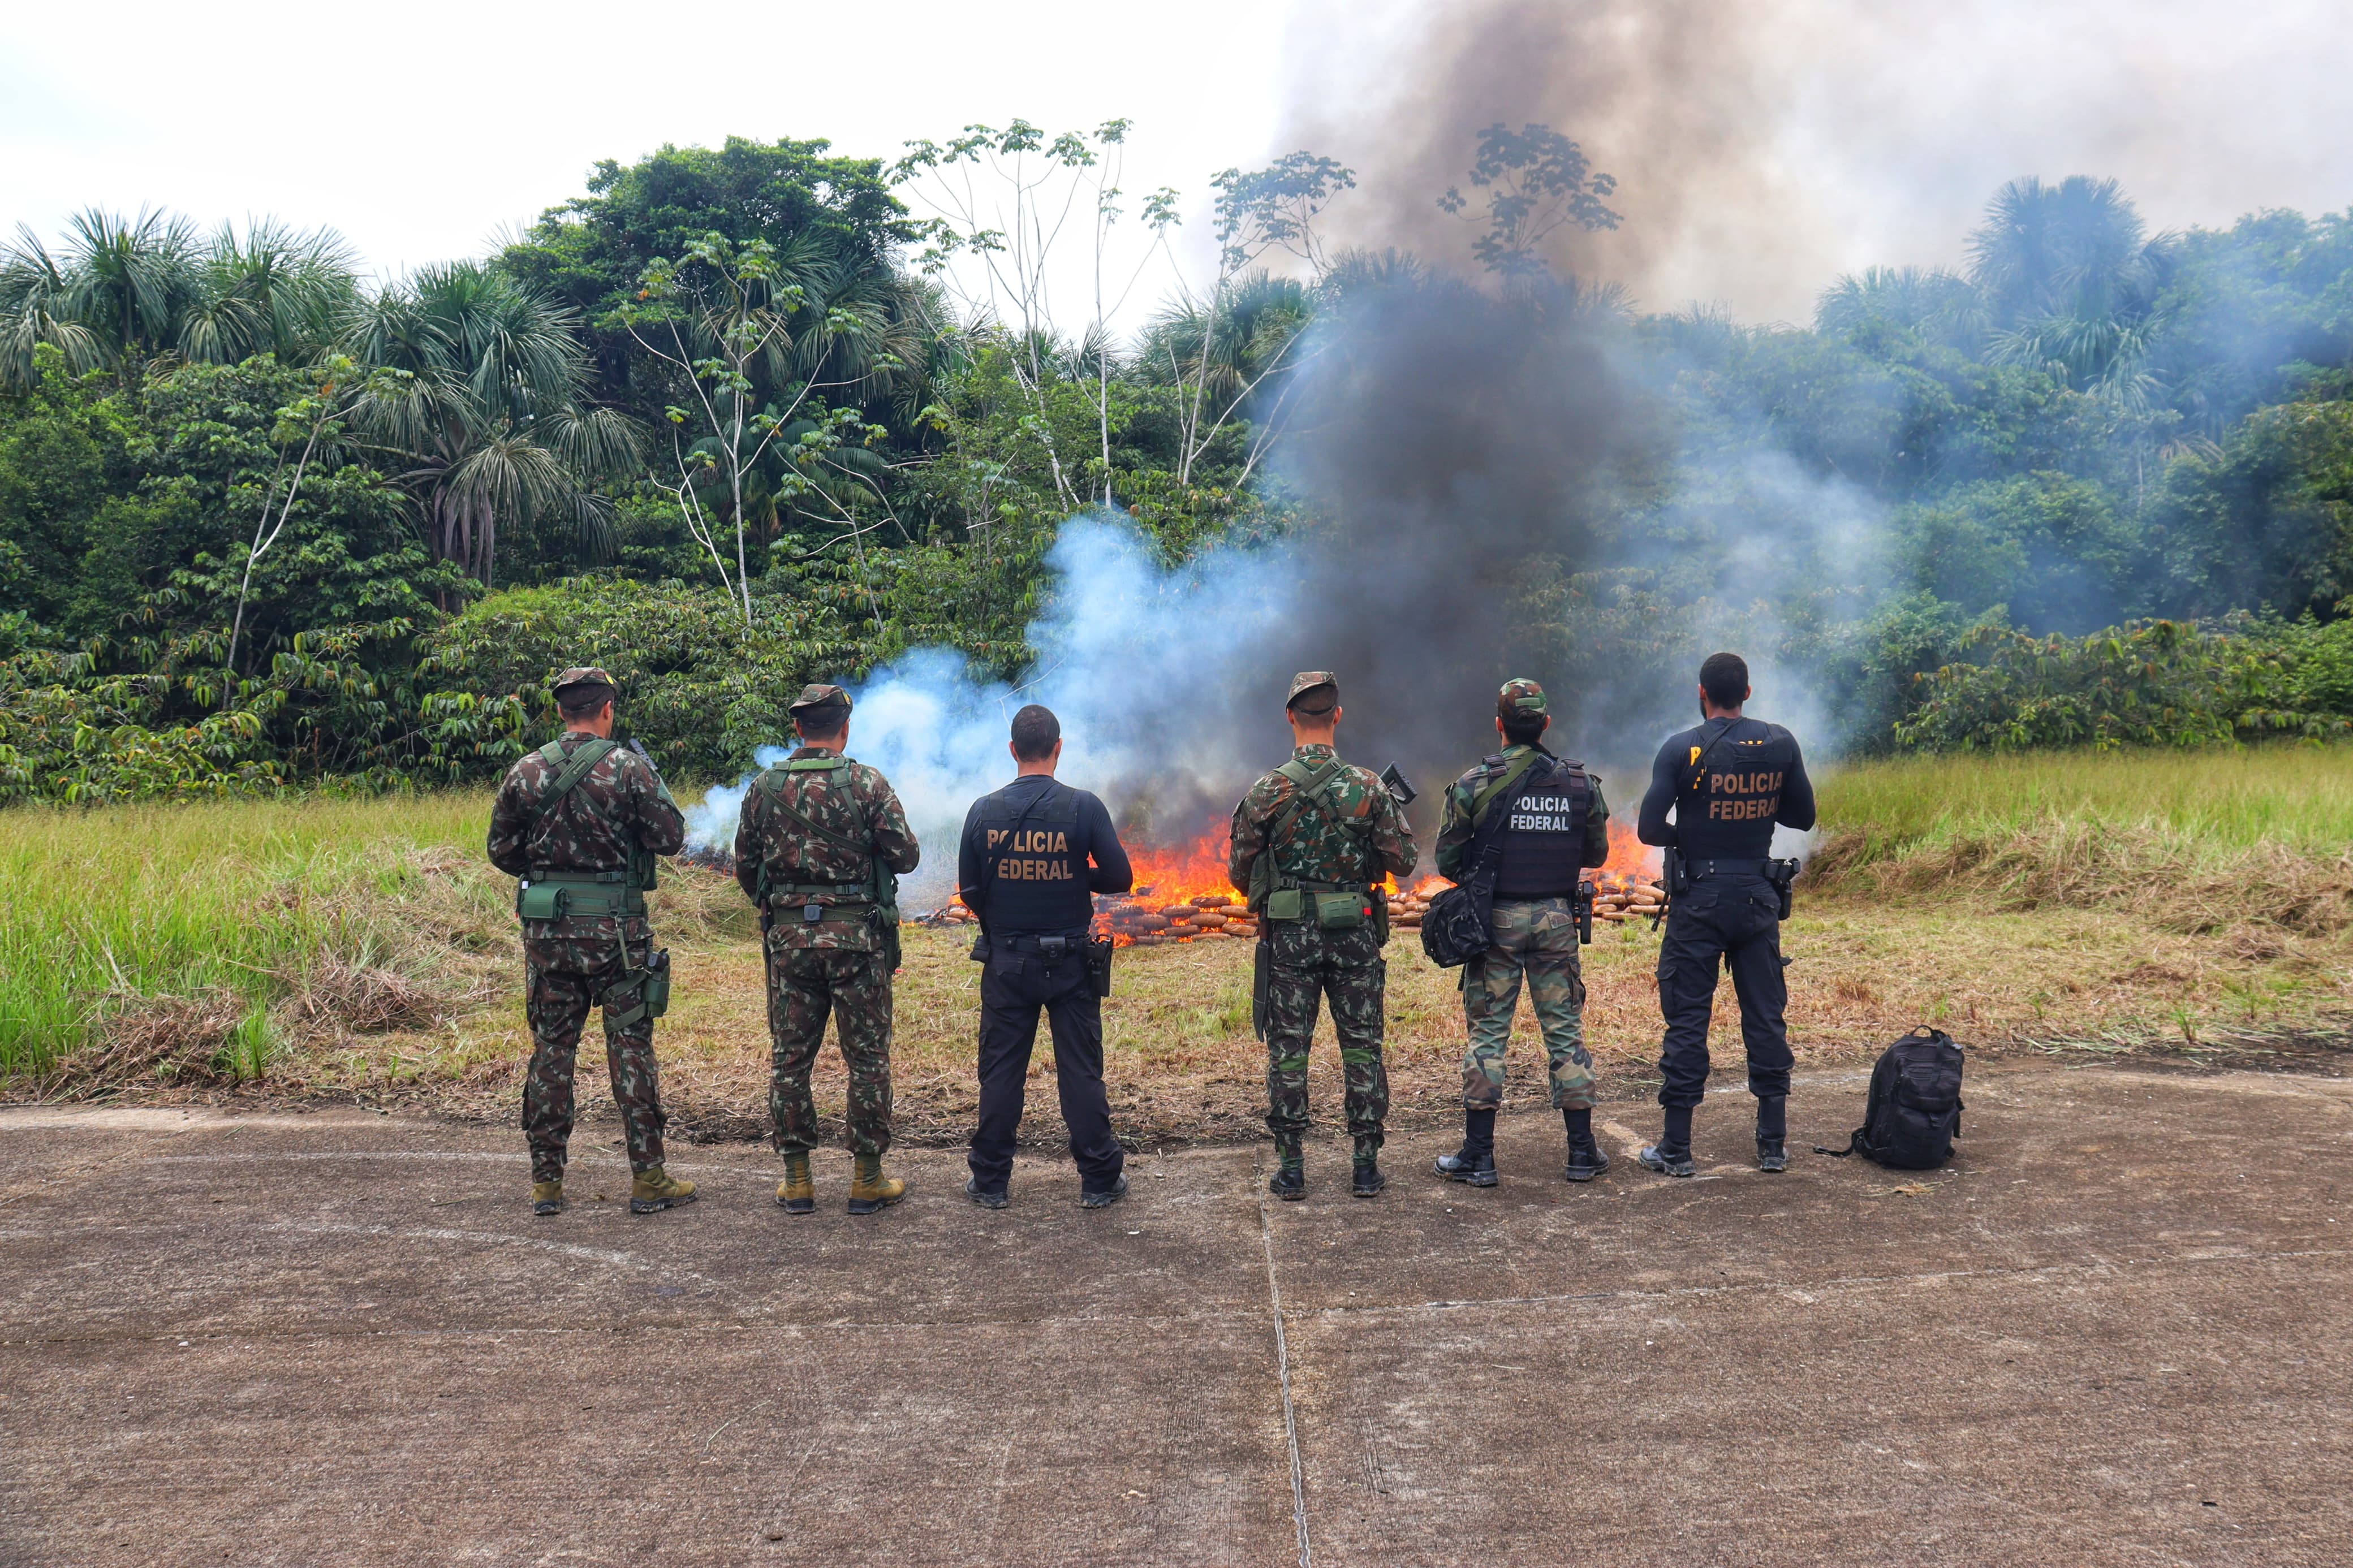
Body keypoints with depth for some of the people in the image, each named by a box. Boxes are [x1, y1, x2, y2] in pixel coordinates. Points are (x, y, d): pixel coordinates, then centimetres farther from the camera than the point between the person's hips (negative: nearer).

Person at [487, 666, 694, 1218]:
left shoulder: (526, 772, 3)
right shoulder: (626, 766, -8)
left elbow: (501, 851, 8)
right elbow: (670, 837, -5)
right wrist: (651, 779, 10)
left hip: (546, 926, 3)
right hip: (614, 928, -3)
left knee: (551, 1049, 10)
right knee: (630, 1048, 3)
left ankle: (546, 1181, 14)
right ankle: (648, 1180, 6)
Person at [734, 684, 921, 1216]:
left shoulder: (763, 788, 2)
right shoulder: (867, 783, -8)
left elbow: (745, 867, 8)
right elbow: (906, 857, -6)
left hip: (789, 937, 3)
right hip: (856, 935, -3)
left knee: (789, 1058, 10)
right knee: (866, 1058, 6)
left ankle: (797, 1180, 14)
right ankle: (867, 1179, 11)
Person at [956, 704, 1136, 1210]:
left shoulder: (984, 811, -4)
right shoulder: (1083, 807, -10)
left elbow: (969, 891, 2)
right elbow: (1119, 878, -7)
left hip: (1006, 962, 1)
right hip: (1070, 960, -1)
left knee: (1000, 1072, 10)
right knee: (1081, 1070, 6)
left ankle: (990, 1182, 17)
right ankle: (1099, 1181, 12)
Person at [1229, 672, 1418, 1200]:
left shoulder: (1267, 791, -6)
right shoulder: (1367, 788, -5)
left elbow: (1239, 870, -1)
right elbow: (1402, 862, -2)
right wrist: (1395, 814, 16)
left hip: (1289, 937, 0)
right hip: (1355, 936, 1)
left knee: (1287, 1051, 7)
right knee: (1361, 1047, 10)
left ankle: (1290, 1166, 10)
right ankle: (1367, 1163, 13)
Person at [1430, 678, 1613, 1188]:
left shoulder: (1474, 784, -8)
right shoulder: (1580, 782, 0)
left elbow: (1448, 861, -5)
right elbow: (1596, 854, 9)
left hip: (1497, 919, -2)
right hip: (1557, 917, 2)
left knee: (1486, 1033, 4)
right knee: (1565, 1030, 10)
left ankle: (1478, 1156, 6)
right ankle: (1582, 1151, 14)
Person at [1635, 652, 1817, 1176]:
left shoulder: (1682, 750, -11)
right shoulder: (1780, 744, -1)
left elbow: (1650, 830, -14)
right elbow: (1803, 816, 8)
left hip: (1699, 900, -3)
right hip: (1758, 897, 3)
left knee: (1687, 1022, 3)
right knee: (1766, 1020, 10)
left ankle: (1675, 1149, 7)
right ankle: (1773, 1146, 16)